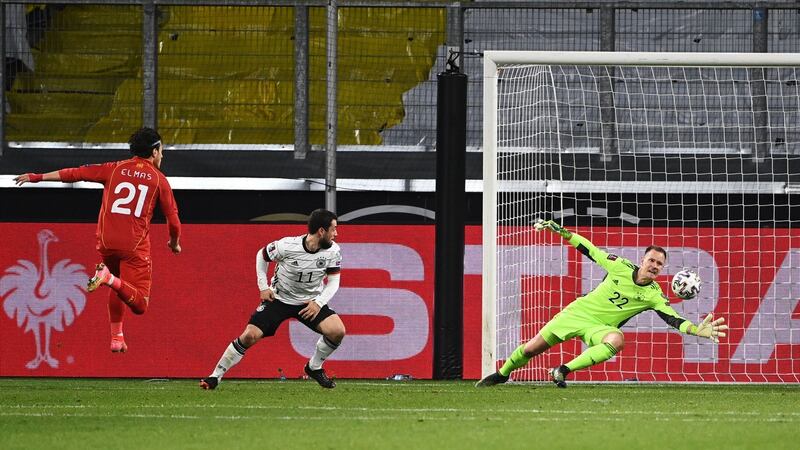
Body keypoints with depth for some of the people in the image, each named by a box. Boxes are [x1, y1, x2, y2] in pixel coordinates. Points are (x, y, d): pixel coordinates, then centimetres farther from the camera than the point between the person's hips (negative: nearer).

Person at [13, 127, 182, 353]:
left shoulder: (115, 169, 9)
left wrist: (38, 177, 15)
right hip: (135, 246, -4)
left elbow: (75, 173, 7)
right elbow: (173, 220, 5)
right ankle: (110, 279, -30)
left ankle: (116, 337, 22)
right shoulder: (159, 179, 5)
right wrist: (175, 243, 26)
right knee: (139, 304, -5)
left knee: (118, 288, 29)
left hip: (106, 241, 4)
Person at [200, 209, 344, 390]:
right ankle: (215, 376, -2)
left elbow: (333, 281, -4)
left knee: (337, 331, -20)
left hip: (310, 301, 2)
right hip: (279, 298, -2)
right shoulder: (286, 246, -23)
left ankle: (314, 367, 6)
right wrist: (263, 287, -6)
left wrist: (319, 302, -19)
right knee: (250, 336, -15)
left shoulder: (332, 251, -15)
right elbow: (261, 255, -3)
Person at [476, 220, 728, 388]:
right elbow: (590, 250, -1)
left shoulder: (654, 295, -11)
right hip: (578, 312, 1)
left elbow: (673, 319, -19)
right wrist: (560, 231, -6)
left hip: (599, 327, -1)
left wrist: (698, 330, -37)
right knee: (532, 348, 0)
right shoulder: (621, 267, -10)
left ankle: (563, 371, -30)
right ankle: (501, 374, 30)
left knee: (617, 340, -38)